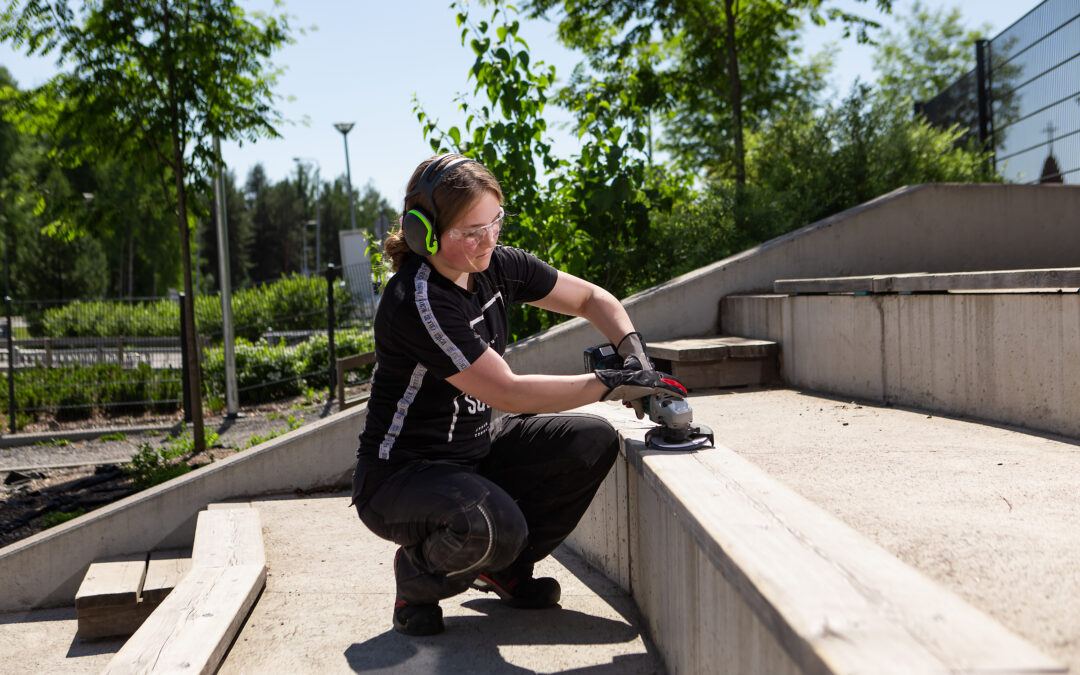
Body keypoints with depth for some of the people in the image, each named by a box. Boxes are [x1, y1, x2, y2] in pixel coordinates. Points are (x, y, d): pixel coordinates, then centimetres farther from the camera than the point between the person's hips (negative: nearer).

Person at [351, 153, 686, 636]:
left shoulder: (497, 266, -4)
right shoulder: (416, 302, -27)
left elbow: (592, 299, 7)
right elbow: (508, 394, -30)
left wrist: (635, 355, -11)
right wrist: (611, 383, -27)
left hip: (475, 449, 8)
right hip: (399, 477, -8)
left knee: (592, 442, -8)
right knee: (493, 524, -36)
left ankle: (503, 569, 10)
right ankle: (416, 577, 1)